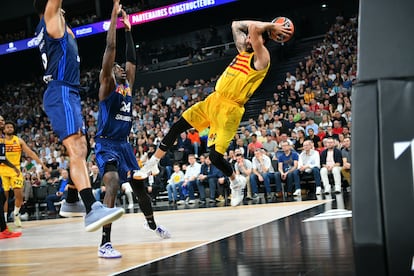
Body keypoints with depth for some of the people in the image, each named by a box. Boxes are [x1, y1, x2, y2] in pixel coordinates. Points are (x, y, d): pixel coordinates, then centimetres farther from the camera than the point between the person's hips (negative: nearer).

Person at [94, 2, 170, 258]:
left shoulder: (128, 86, 12)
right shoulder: (107, 85, -8)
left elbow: (132, 60, 18)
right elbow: (111, 47, -16)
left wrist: (128, 29, 16)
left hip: (124, 144, 8)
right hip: (107, 144, -8)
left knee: (140, 185, 20)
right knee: (113, 184, -29)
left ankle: (152, 225, 44)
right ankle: (105, 243, -31)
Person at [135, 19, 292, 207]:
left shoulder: (261, 58, -11)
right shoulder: (243, 51, 14)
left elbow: (253, 27, -25)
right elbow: (235, 25, 24)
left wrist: (270, 27, -6)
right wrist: (270, 25, 19)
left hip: (229, 110, -8)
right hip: (213, 100, 8)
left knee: (215, 156, -11)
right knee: (176, 127, 5)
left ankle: (236, 183, 19)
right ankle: (153, 164, 20)